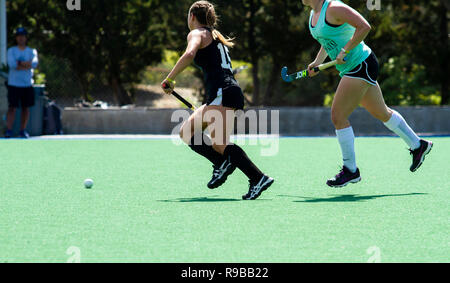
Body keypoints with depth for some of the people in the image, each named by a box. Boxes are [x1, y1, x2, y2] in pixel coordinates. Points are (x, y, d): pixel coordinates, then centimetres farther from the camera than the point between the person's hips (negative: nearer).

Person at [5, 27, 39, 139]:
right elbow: (12, 64, -12)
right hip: (14, 83, -2)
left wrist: (19, 63, -12)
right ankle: (8, 130, -9)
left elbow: (34, 64, -11)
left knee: (26, 108, 4)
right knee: (12, 107, -8)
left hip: (27, 84, 2)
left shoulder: (32, 51, 9)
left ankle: (23, 130, 11)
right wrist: (26, 64, -9)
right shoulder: (11, 51, 6)